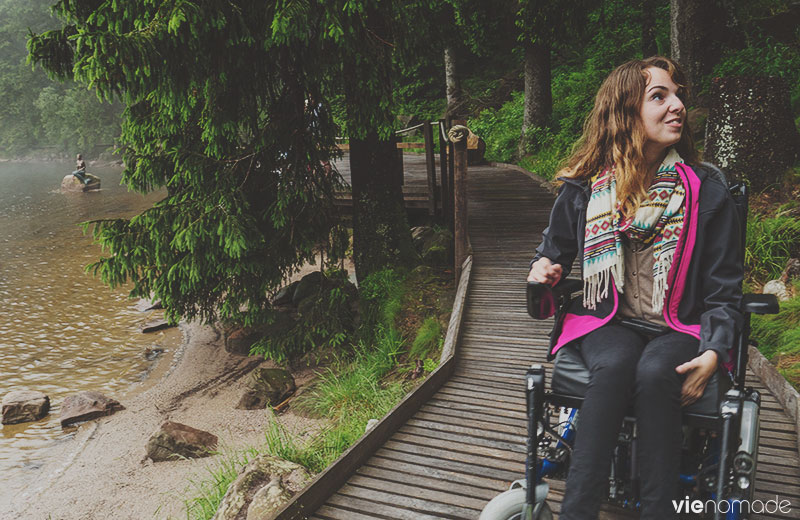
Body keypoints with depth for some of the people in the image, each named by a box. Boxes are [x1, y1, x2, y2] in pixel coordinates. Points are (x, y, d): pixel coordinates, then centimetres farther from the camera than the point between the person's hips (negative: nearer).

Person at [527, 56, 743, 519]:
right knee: (616, 365, -34)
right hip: (605, 323, 1)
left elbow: (724, 291, 3)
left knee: (654, 372, -35)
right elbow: (555, 251, 19)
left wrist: (713, 352, -14)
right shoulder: (584, 189, 4)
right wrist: (545, 271, -6)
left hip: (679, 328, 0)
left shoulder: (707, 193, 2)